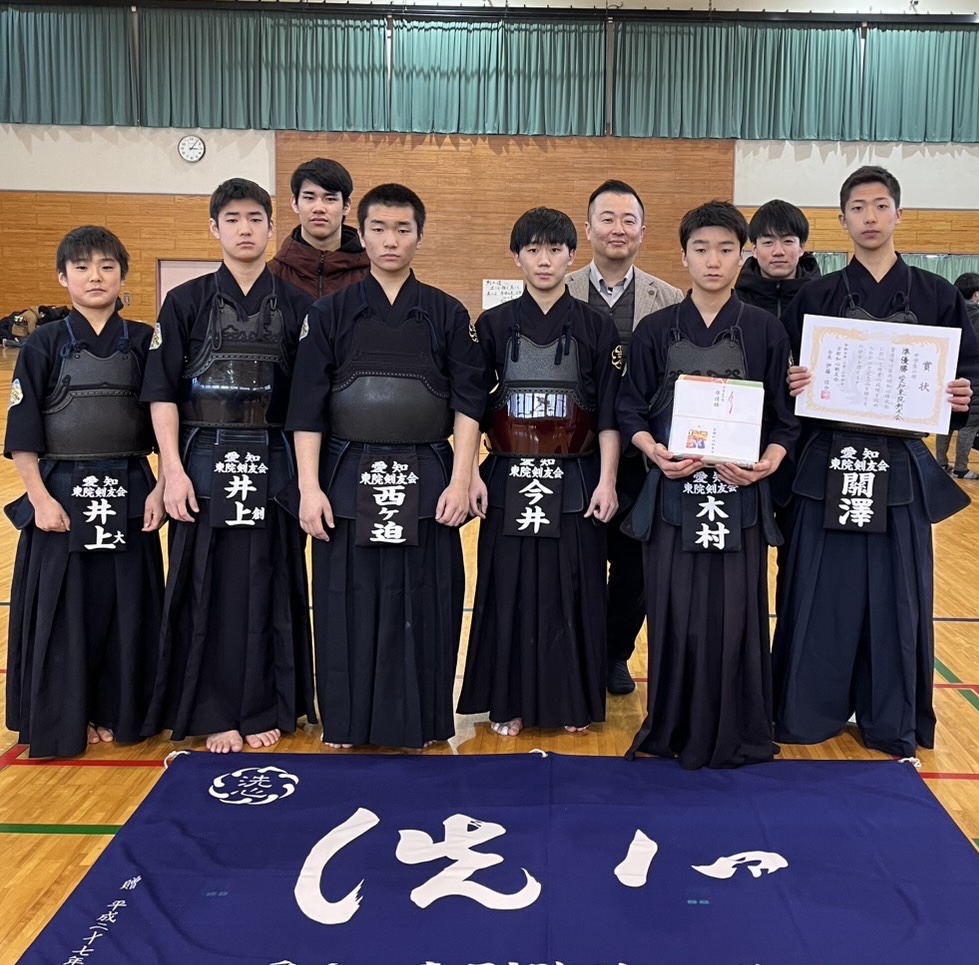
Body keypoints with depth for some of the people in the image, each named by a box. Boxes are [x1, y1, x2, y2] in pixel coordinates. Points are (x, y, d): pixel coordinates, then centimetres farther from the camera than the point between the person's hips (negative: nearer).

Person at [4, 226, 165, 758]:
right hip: (62, 494, -1)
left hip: (128, 495, 2)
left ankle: (115, 712, 22)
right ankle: (63, 720, 18)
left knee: (125, 606, 6)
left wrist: (160, 489, -3)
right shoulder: (44, 346, -1)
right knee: (62, 610, 3)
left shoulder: (143, 343, 4)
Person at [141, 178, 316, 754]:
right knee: (208, 586, 3)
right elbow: (162, 392, 0)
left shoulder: (297, 306, 5)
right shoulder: (186, 303, 3)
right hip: (205, 461, 0)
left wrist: (308, 473, -1)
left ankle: (266, 708, 19)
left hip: (274, 462, 1)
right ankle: (214, 711, 16)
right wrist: (173, 470, -8)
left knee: (269, 584, 5)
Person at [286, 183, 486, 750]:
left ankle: (419, 722, 21)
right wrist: (310, 488, -6)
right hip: (349, 479, 0)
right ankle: (346, 723, 21)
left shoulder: (448, 315, 5)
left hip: (426, 480, 0)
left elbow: (468, 402, 2)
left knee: (422, 604, 5)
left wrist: (459, 481, -7)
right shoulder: (331, 314, 4)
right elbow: (307, 408, 1)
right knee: (349, 602, 5)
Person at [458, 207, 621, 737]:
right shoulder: (493, 325, 4)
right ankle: (510, 702, 16)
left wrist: (606, 480, -7)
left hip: (575, 480, 0)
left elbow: (609, 413, 0)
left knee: (571, 591, 4)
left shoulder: (597, 327, 3)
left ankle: (571, 701, 18)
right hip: (509, 479, 1)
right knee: (510, 590, 4)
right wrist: (471, 473, -4)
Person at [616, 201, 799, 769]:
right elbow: (630, 410, 5)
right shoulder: (656, 331, 4)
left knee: (736, 613, 2)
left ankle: (738, 734, 18)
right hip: (673, 491, 0)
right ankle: (674, 730, 19)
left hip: (741, 494, 0)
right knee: (676, 614, 3)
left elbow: (786, 420, 4)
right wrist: (654, 450, -14)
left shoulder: (766, 331, 4)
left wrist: (767, 463, -14)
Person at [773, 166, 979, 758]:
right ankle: (811, 713, 18)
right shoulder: (818, 297, 4)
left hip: (903, 468, 1)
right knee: (824, 596, 4)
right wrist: (793, 385, -18)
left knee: (898, 598, 6)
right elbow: (788, 377, 4)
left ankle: (892, 724, 19)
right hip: (831, 465, 0)